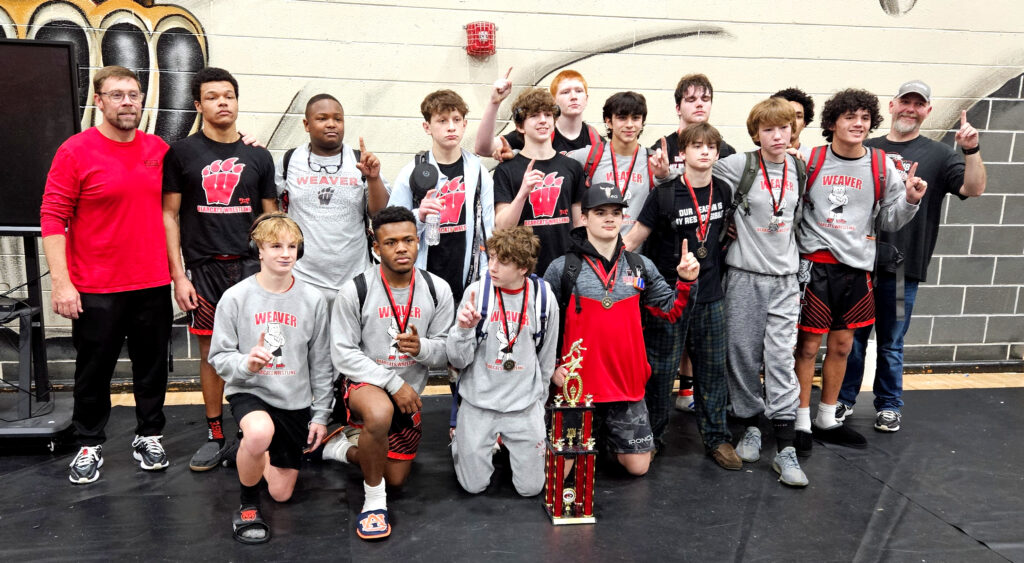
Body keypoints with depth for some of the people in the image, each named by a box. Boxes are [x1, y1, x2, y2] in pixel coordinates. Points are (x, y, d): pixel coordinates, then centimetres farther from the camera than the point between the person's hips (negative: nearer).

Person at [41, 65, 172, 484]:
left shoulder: (159, 150, 4)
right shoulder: (76, 151, -7)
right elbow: (52, 218, -8)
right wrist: (60, 282, -13)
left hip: (153, 284, 3)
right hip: (96, 290, -3)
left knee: (152, 366, 12)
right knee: (94, 370, 9)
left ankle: (149, 436, 28)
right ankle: (89, 445, 26)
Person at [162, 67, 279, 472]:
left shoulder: (257, 156, 9)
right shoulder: (181, 153, 4)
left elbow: (271, 217, 12)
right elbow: (169, 216, 3)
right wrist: (178, 275, -4)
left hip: (251, 266, 1)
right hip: (204, 269, 0)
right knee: (211, 351, 7)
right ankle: (215, 435, 20)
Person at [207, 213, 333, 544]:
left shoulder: (313, 300, -5)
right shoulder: (235, 297, -9)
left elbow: (321, 364, 2)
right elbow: (218, 356, -6)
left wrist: (321, 415, 2)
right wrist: (245, 363, -27)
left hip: (295, 401, 3)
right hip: (249, 391, -2)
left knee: (281, 494, 7)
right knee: (260, 432, -39)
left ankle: (254, 454, 42)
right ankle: (247, 504, -7)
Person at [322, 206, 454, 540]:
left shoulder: (437, 290, -7)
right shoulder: (355, 291, -14)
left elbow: (445, 353, -3)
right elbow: (343, 354, -14)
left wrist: (422, 348, -27)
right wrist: (393, 383, -23)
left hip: (409, 394, 4)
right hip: (365, 384, -4)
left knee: (396, 479, 11)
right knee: (380, 412, -40)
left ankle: (344, 449, 38)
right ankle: (374, 501, -17)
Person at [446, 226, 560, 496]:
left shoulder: (543, 297, -7)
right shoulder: (477, 291, -11)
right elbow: (458, 360, -8)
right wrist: (463, 329, -27)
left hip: (524, 405, 1)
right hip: (478, 402, -1)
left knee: (530, 488, 6)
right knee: (474, 485, 7)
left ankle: (509, 444, 34)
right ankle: (461, 438, 35)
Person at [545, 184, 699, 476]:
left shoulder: (641, 266, 5)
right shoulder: (563, 268, -5)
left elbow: (671, 310, 10)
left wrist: (686, 281, -6)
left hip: (627, 384, 3)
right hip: (577, 384, -3)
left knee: (638, 467, 8)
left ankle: (603, 438, 35)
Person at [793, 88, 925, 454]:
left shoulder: (883, 168, 3)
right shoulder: (809, 162, -3)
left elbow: (888, 222, 9)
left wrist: (909, 200, -9)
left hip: (856, 268, 3)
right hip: (813, 266, -3)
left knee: (841, 347, 13)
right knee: (808, 345, 2)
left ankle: (827, 420, 29)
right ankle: (801, 421, 17)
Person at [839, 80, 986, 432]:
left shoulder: (938, 156, 4)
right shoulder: (865, 149, 7)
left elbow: (974, 189, -8)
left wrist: (971, 150, -22)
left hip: (902, 267, -1)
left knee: (891, 344, 10)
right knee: (852, 337, 11)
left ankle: (889, 406, 26)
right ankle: (844, 399, 25)